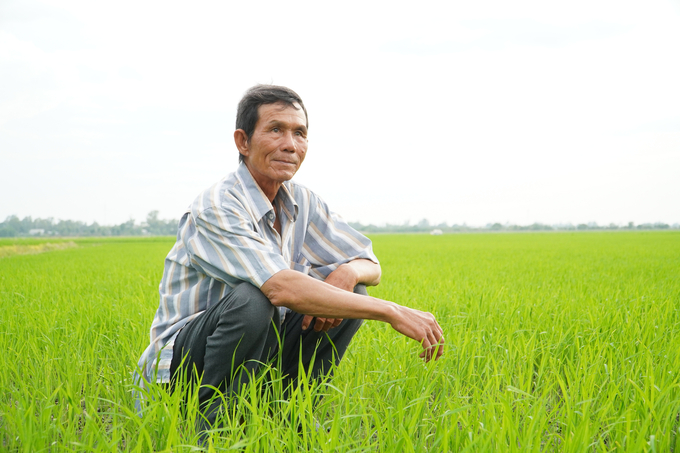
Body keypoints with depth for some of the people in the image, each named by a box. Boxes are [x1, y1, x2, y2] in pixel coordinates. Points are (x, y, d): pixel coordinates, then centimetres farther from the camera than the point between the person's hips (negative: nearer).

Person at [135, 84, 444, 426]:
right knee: (252, 298, -35)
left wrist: (348, 273, -19)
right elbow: (282, 289, -36)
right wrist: (393, 313, -35)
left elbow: (369, 264, 8)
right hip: (183, 361, -7)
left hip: (257, 356, 7)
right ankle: (213, 422, -14)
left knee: (351, 287, -6)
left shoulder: (301, 202, 2)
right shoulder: (216, 208, -22)